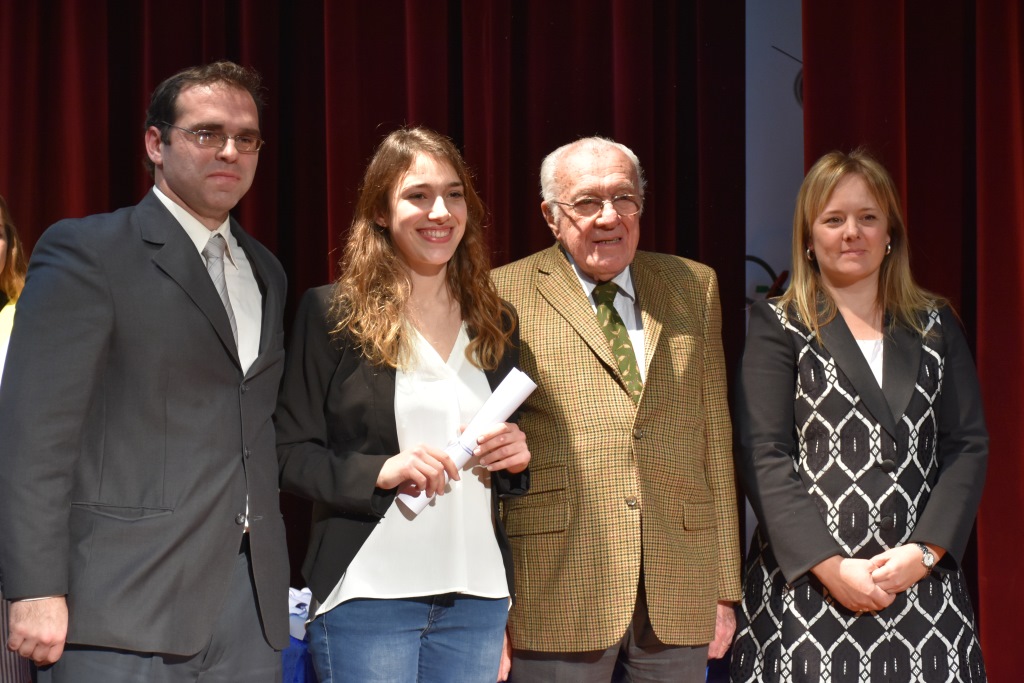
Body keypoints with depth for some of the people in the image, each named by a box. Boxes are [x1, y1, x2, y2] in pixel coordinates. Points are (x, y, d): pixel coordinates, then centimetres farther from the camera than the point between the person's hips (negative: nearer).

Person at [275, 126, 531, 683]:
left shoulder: (495, 323, 12)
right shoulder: (332, 313, -2)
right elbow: (291, 454, -4)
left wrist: (516, 459, -2)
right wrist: (379, 471, -20)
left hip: (477, 595, 4)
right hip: (369, 594, -4)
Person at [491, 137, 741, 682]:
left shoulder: (693, 287, 12)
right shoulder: (506, 297, 0)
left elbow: (714, 436, 11)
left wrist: (725, 589, 8)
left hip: (680, 597, 3)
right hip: (557, 599, -3)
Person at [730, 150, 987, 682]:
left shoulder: (935, 325, 13)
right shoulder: (776, 326, 3)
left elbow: (967, 447, 7)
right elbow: (764, 458, -5)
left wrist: (923, 551, -7)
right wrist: (830, 565, -13)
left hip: (922, 581, 2)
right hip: (804, 584, -2)